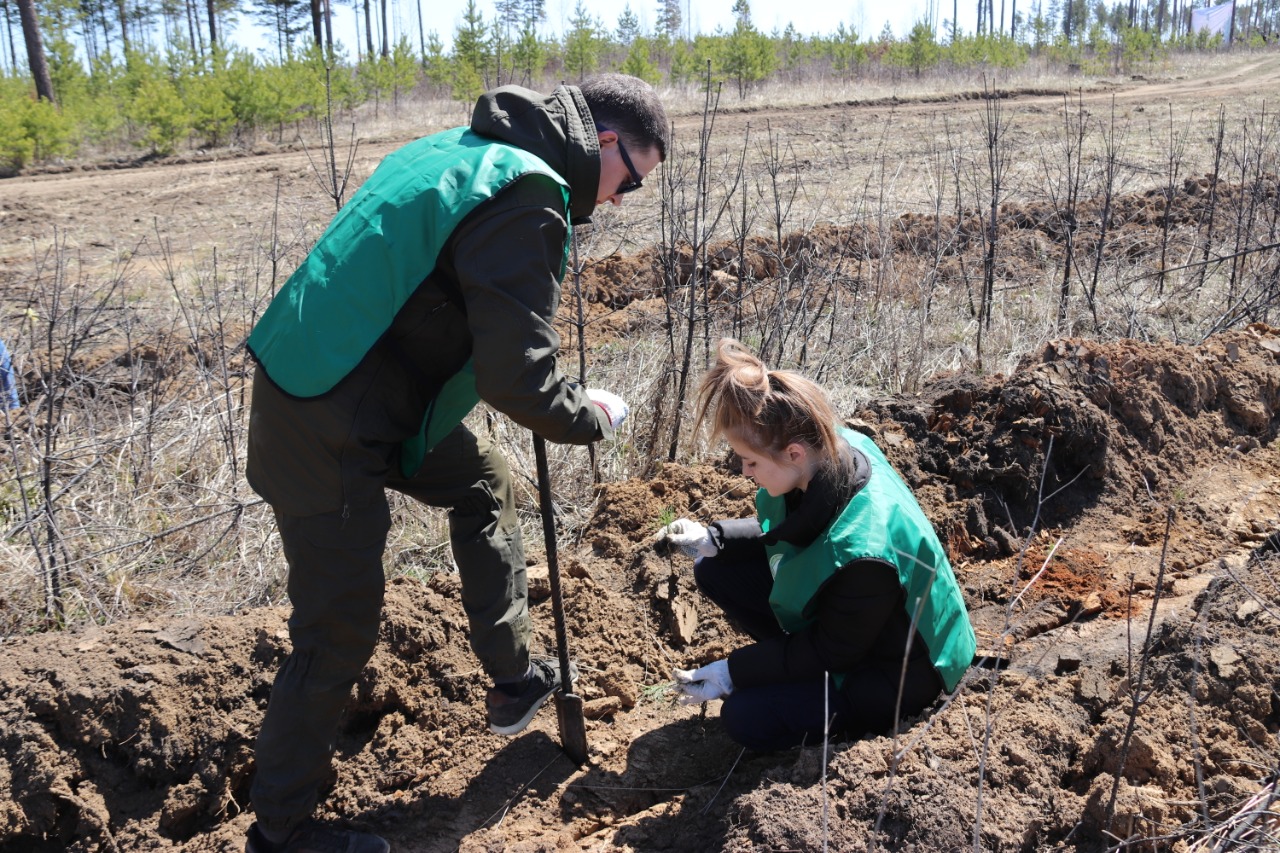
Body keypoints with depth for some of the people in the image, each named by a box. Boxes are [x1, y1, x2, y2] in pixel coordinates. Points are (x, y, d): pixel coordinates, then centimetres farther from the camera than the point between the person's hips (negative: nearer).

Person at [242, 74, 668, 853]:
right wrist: (592, 417, -3)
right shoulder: (527, 201, -20)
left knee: (485, 487, 22)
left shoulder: (466, 147, 10)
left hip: (339, 384, 10)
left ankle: (516, 682, 35)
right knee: (340, 631, 2)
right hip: (323, 429, -10)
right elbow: (519, 380, -24)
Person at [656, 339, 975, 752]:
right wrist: (712, 539, -8)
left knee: (746, 718, -17)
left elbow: (833, 651, -23)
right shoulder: (835, 450, -18)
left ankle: (871, 710, 5)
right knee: (715, 571, -3)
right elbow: (784, 534, 4)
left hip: (900, 669, -8)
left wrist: (732, 672, -19)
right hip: (839, 612, 8)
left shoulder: (860, 549, -41)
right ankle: (801, 669, 9)